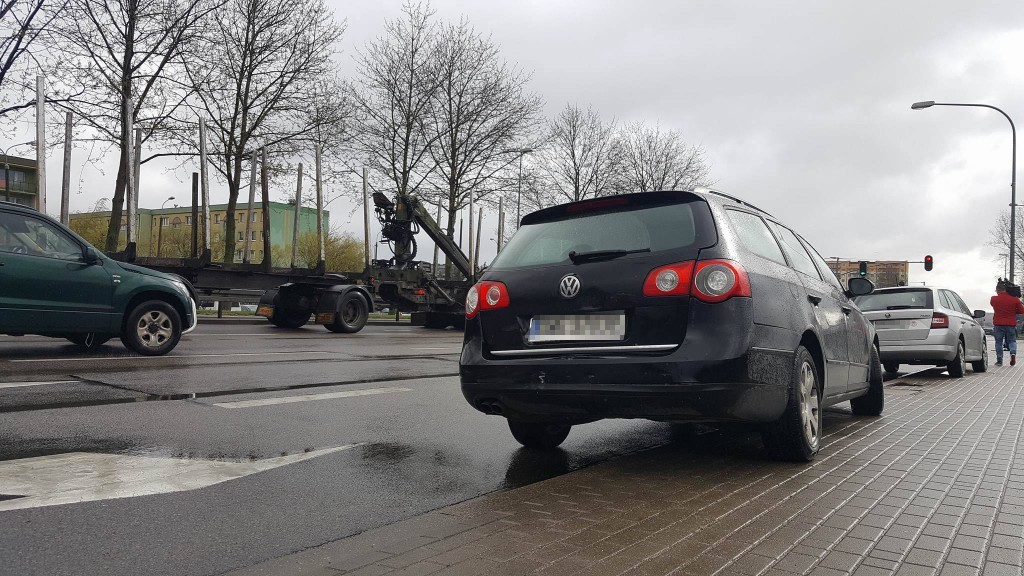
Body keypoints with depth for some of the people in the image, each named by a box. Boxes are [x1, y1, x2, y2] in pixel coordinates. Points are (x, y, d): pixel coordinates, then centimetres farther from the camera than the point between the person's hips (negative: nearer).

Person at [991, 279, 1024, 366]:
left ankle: (999, 360, 6)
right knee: (1012, 341, 14)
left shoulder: (993, 299, -6)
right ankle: (1013, 353, -12)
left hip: (998, 324, -1)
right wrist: (1012, 311, 15)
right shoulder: (1015, 299, -4)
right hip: (1011, 324, 1)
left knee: (998, 342, 8)